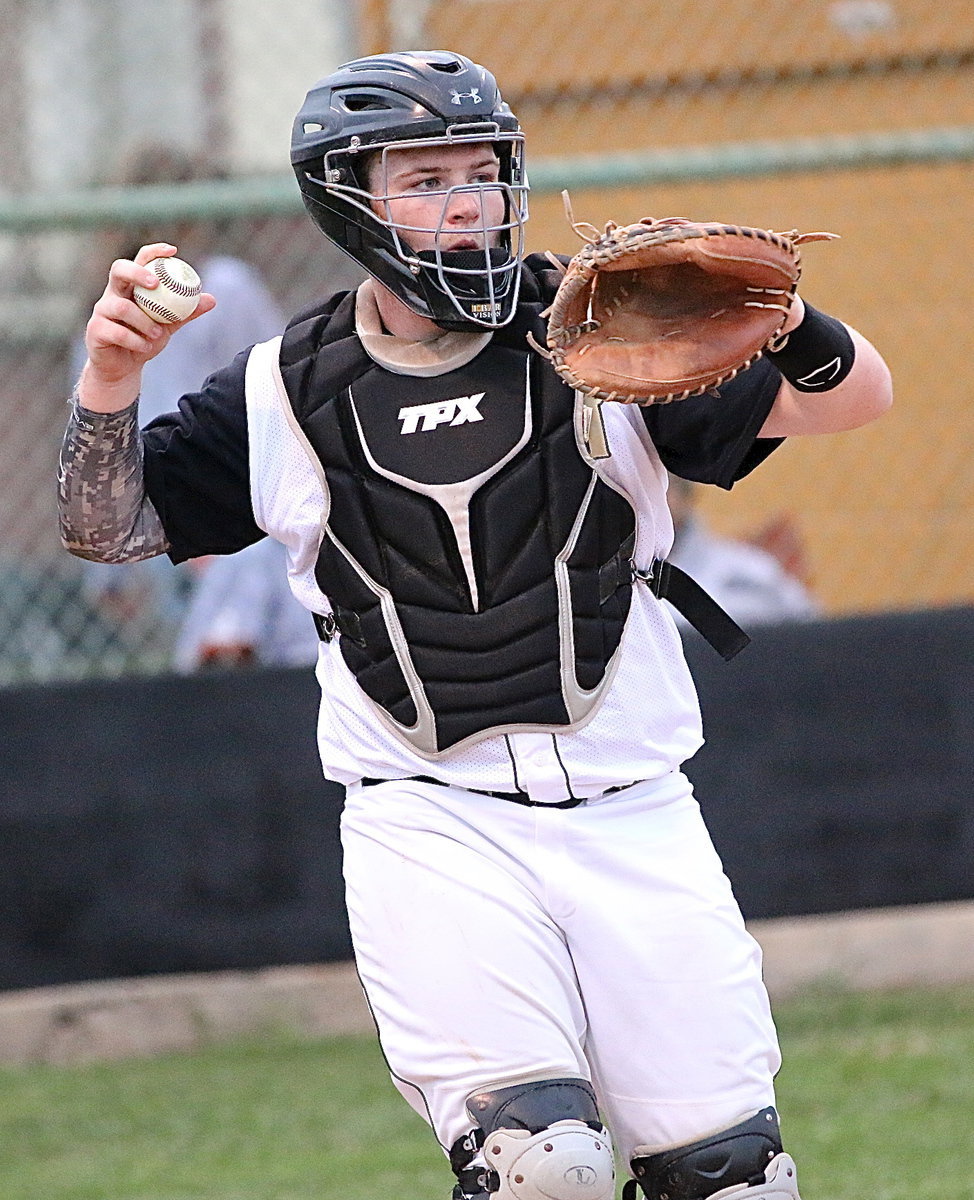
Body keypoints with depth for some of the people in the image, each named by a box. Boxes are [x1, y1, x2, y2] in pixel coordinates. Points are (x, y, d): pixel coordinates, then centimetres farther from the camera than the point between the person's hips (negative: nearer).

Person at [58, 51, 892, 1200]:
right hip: (431, 822, -2)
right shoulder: (286, 394, 4)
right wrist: (109, 379, -7)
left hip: (632, 813, 2)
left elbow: (854, 400, -5)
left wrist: (792, 327, -28)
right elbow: (109, 528, 11)